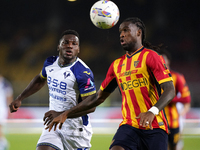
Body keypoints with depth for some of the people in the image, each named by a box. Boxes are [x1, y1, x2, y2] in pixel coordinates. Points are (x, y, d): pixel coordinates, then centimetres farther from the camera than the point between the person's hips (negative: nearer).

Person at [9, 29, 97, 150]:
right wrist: (20, 98, 27)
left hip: (76, 128, -5)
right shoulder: (50, 63, 4)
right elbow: (40, 80, 27)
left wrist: (61, 114, -28)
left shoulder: (83, 72, -19)